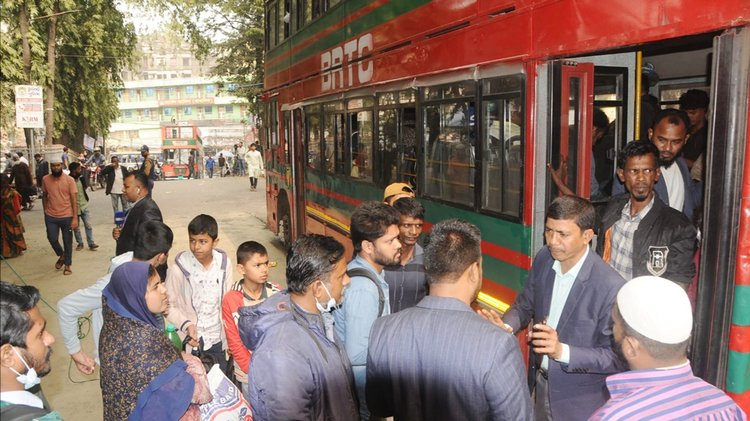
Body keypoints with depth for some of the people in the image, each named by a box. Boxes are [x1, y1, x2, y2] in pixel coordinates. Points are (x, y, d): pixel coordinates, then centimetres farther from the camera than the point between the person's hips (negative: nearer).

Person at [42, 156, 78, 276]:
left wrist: (75, 218, -13)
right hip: (51, 217, 2)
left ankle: (67, 265, 22)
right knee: (52, 239, 0)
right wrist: (45, 212, 11)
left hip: (67, 216, -2)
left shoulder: (69, 180, -9)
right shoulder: (45, 179, -1)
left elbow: (74, 199, -9)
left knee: (67, 241, 7)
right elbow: (44, 196, 11)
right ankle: (61, 255, 31)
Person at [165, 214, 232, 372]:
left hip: (218, 339, 3)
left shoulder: (223, 263, -6)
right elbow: (169, 305, -8)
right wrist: (186, 325, -23)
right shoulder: (179, 268, -17)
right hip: (192, 340, -3)